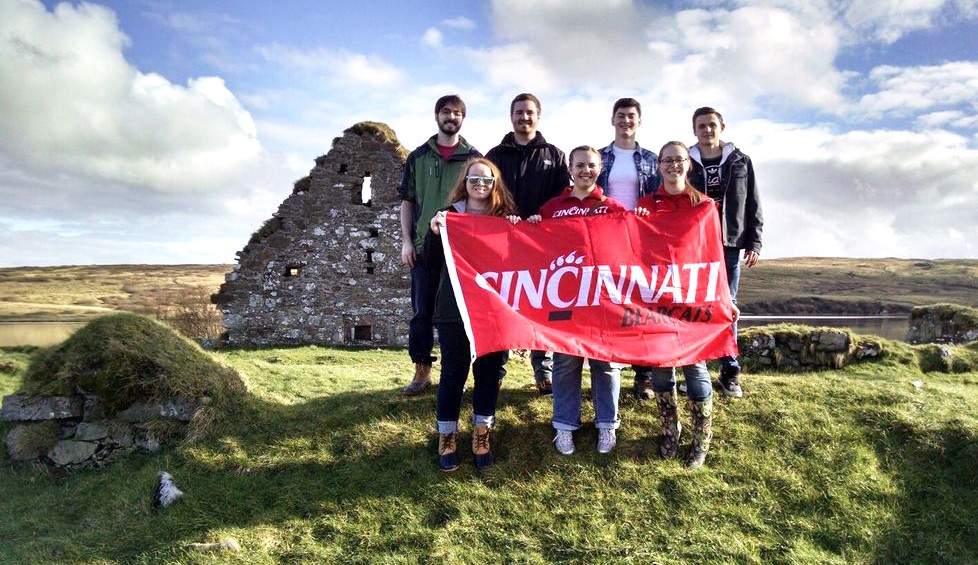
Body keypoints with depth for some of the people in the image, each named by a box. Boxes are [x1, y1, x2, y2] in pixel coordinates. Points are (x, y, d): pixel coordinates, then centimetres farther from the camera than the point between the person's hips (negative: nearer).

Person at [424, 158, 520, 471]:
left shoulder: (507, 218, 8)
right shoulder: (449, 216, 4)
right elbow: (432, 265, 0)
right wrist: (434, 233, -16)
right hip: (454, 309, -1)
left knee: (489, 370, 7)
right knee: (454, 372, 3)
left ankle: (481, 434, 22)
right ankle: (447, 436, 16)